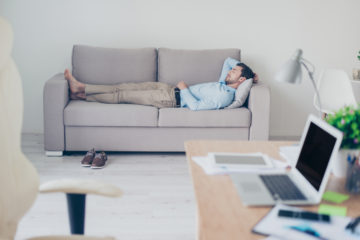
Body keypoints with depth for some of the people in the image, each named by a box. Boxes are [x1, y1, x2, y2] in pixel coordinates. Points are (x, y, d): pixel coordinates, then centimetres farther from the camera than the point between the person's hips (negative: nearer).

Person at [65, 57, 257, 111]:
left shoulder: (224, 96, -20)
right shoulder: (224, 84, 9)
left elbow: (196, 106, -27)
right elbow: (228, 60, 26)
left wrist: (184, 88, -16)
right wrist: (243, 67, 12)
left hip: (173, 99, -9)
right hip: (168, 89, 9)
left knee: (123, 95, -3)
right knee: (124, 87, 5)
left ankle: (82, 94, 10)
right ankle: (81, 88, 11)